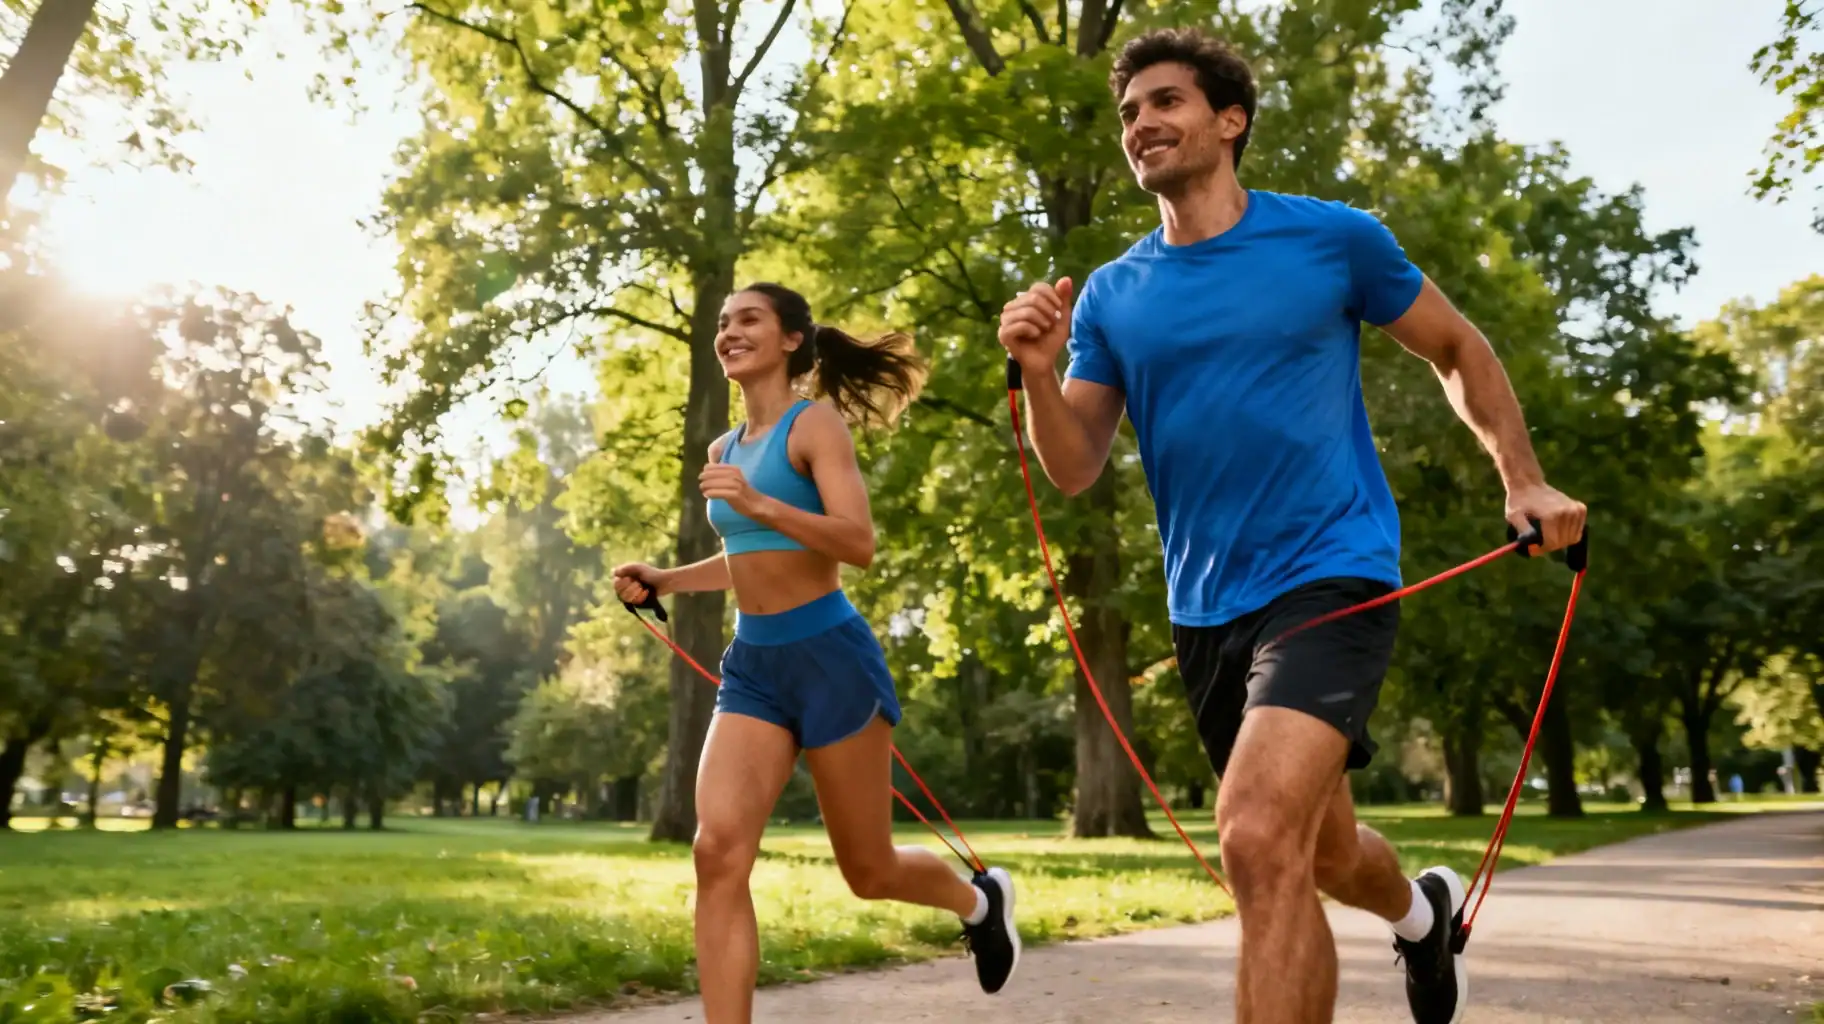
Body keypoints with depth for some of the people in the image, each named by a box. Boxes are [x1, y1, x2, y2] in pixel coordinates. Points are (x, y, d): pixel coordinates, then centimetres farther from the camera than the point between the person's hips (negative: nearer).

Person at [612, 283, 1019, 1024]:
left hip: (829, 656, -6)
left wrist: (759, 504, -30)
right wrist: (665, 581, 12)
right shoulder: (723, 451, 13)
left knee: (869, 872, 8)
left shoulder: (814, 423, -8)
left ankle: (980, 899, 40)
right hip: (752, 665, 6)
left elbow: (859, 544, -19)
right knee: (719, 853, -13)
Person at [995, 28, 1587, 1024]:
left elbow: (1459, 352, 10)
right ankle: (1424, 911, 54)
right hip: (1205, 607, 5)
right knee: (1321, 849, 20)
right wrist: (1038, 371, -17)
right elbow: (1075, 471, 0)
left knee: (1259, 839, -25)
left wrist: (1523, 480, 0)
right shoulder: (1111, 296, 4)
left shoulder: (1332, 237, -4)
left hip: (1330, 576, -4)